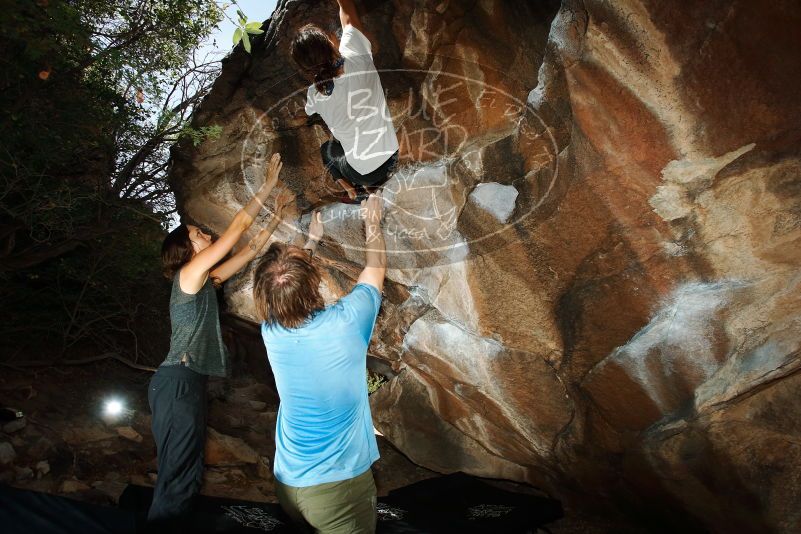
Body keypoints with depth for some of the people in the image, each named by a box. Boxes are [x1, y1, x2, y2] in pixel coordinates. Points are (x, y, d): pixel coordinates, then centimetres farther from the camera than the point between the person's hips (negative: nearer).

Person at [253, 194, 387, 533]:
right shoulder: (345, 323, -20)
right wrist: (373, 223, 15)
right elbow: (376, 271, -1)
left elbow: (287, 289, 15)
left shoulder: (271, 332, -9)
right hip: (340, 484, -4)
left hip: (287, 484, 4)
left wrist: (312, 240, 26)